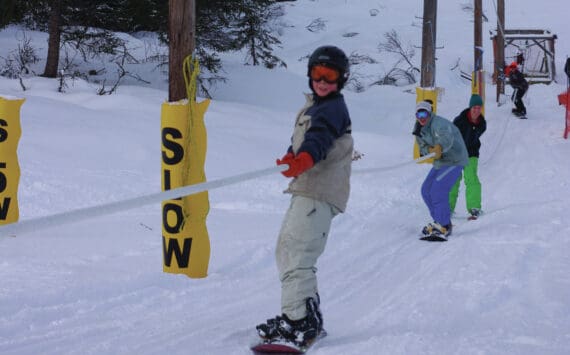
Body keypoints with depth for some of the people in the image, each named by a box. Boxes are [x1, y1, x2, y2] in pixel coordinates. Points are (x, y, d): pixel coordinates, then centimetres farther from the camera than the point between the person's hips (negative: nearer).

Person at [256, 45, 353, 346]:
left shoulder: (332, 109, -7)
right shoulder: (314, 107, 24)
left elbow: (320, 138, -27)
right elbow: (299, 142, 24)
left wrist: (304, 158, -47)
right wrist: (290, 157, 1)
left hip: (320, 192, -11)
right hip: (306, 189, 11)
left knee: (296, 251, -21)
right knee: (286, 250, 19)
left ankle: (299, 322, -27)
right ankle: (307, 314, 26)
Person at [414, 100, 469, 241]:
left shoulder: (438, 124, -24)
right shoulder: (421, 129, 6)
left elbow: (446, 138, -42)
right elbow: (423, 146, 6)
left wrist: (439, 148, -61)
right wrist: (430, 149, -17)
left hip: (454, 161, -10)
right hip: (440, 162, 10)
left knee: (438, 190, -22)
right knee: (426, 190, 11)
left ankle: (444, 227, -18)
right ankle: (440, 221, 25)